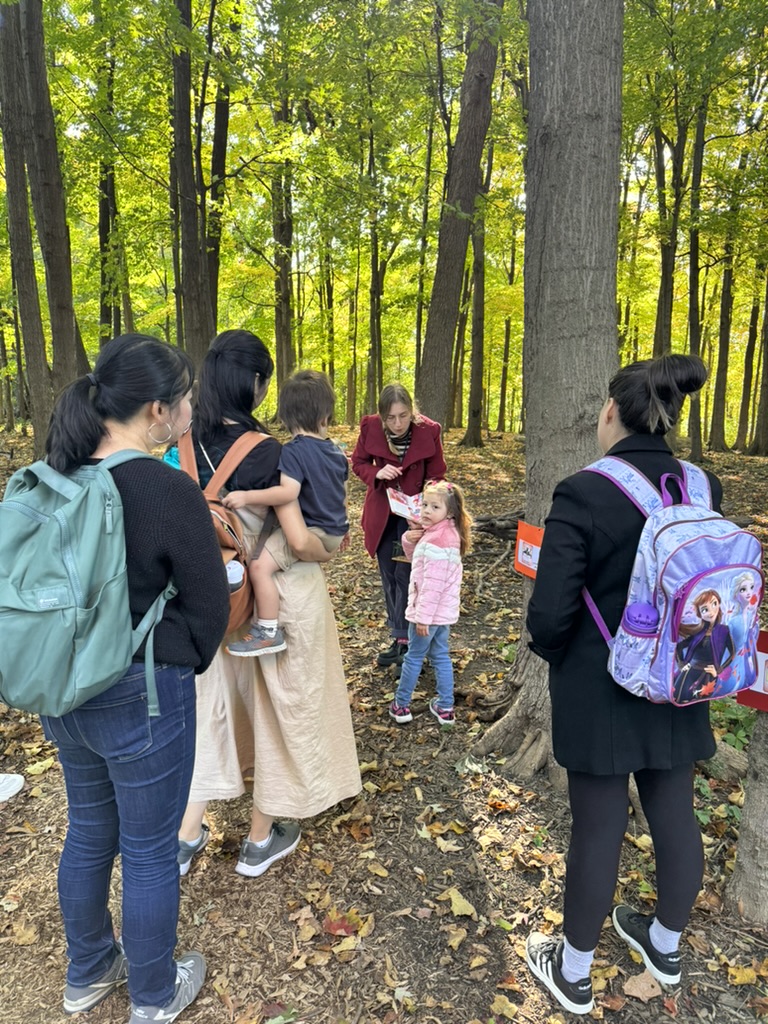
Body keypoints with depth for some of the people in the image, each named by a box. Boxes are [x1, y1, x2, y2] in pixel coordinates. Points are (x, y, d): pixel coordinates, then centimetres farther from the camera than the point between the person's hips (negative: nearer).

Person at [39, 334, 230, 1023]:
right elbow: (210, 604, -13)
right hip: (140, 697, -7)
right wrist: (183, 665, 6)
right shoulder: (169, 490, -22)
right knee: (149, 850, 14)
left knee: (89, 831, 26)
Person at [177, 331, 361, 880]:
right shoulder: (266, 452, -23)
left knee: (215, 702, 21)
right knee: (277, 705, 14)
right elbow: (300, 542, -23)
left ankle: (187, 836, 30)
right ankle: (262, 840, 32)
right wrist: (329, 551, -3)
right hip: (280, 593, -5)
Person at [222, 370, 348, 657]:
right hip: (335, 530, 9)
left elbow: (288, 492, -30)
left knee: (260, 565, -18)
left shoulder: (294, 451, -16)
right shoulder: (336, 451, 9)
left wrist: (246, 496, -32)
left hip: (311, 531, -9)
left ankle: (268, 633, -17)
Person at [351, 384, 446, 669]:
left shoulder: (428, 432, -17)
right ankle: (398, 637, 24)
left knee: (405, 575, -7)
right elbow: (359, 463, 0)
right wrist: (377, 473, -21)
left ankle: (405, 640, 5)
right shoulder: (371, 428, -14)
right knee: (388, 576, 10)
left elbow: (436, 477, -6)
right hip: (381, 512, 3)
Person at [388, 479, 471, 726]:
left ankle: (401, 706, 23)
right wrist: (409, 539, -4)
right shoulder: (436, 532, 5)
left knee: (413, 657, 8)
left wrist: (423, 616, -22)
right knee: (440, 656, 17)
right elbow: (415, 557, 17)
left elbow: (433, 584, -26)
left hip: (430, 610, -9)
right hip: (444, 610, 9)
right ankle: (445, 707, 26)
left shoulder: (438, 540, -25)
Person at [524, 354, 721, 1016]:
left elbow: (550, 615, -22)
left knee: (598, 830, 11)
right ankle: (665, 946, 48)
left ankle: (574, 973, 34)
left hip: (601, 693, -5)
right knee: (676, 818, 21)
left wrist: (556, 652, -1)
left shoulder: (584, 494, -23)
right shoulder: (704, 489, -4)